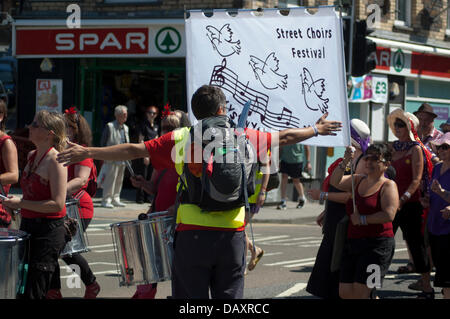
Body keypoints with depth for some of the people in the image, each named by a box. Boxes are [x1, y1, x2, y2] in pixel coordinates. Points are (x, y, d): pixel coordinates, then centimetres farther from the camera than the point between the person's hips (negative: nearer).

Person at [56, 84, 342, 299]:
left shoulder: (181, 139, 1)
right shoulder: (244, 137, 5)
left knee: (192, 299, 5)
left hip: (192, 236, -1)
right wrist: (315, 130, 38)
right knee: (229, 300, 8)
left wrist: (88, 153, 8)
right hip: (232, 236, 1)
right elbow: (284, 137, 19)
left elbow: (135, 150, 0)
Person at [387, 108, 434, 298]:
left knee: (415, 243, 0)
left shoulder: (416, 149, -5)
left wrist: (402, 200, -23)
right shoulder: (392, 148, 12)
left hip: (411, 204, -5)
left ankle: (426, 287, 8)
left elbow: (417, 179, -12)